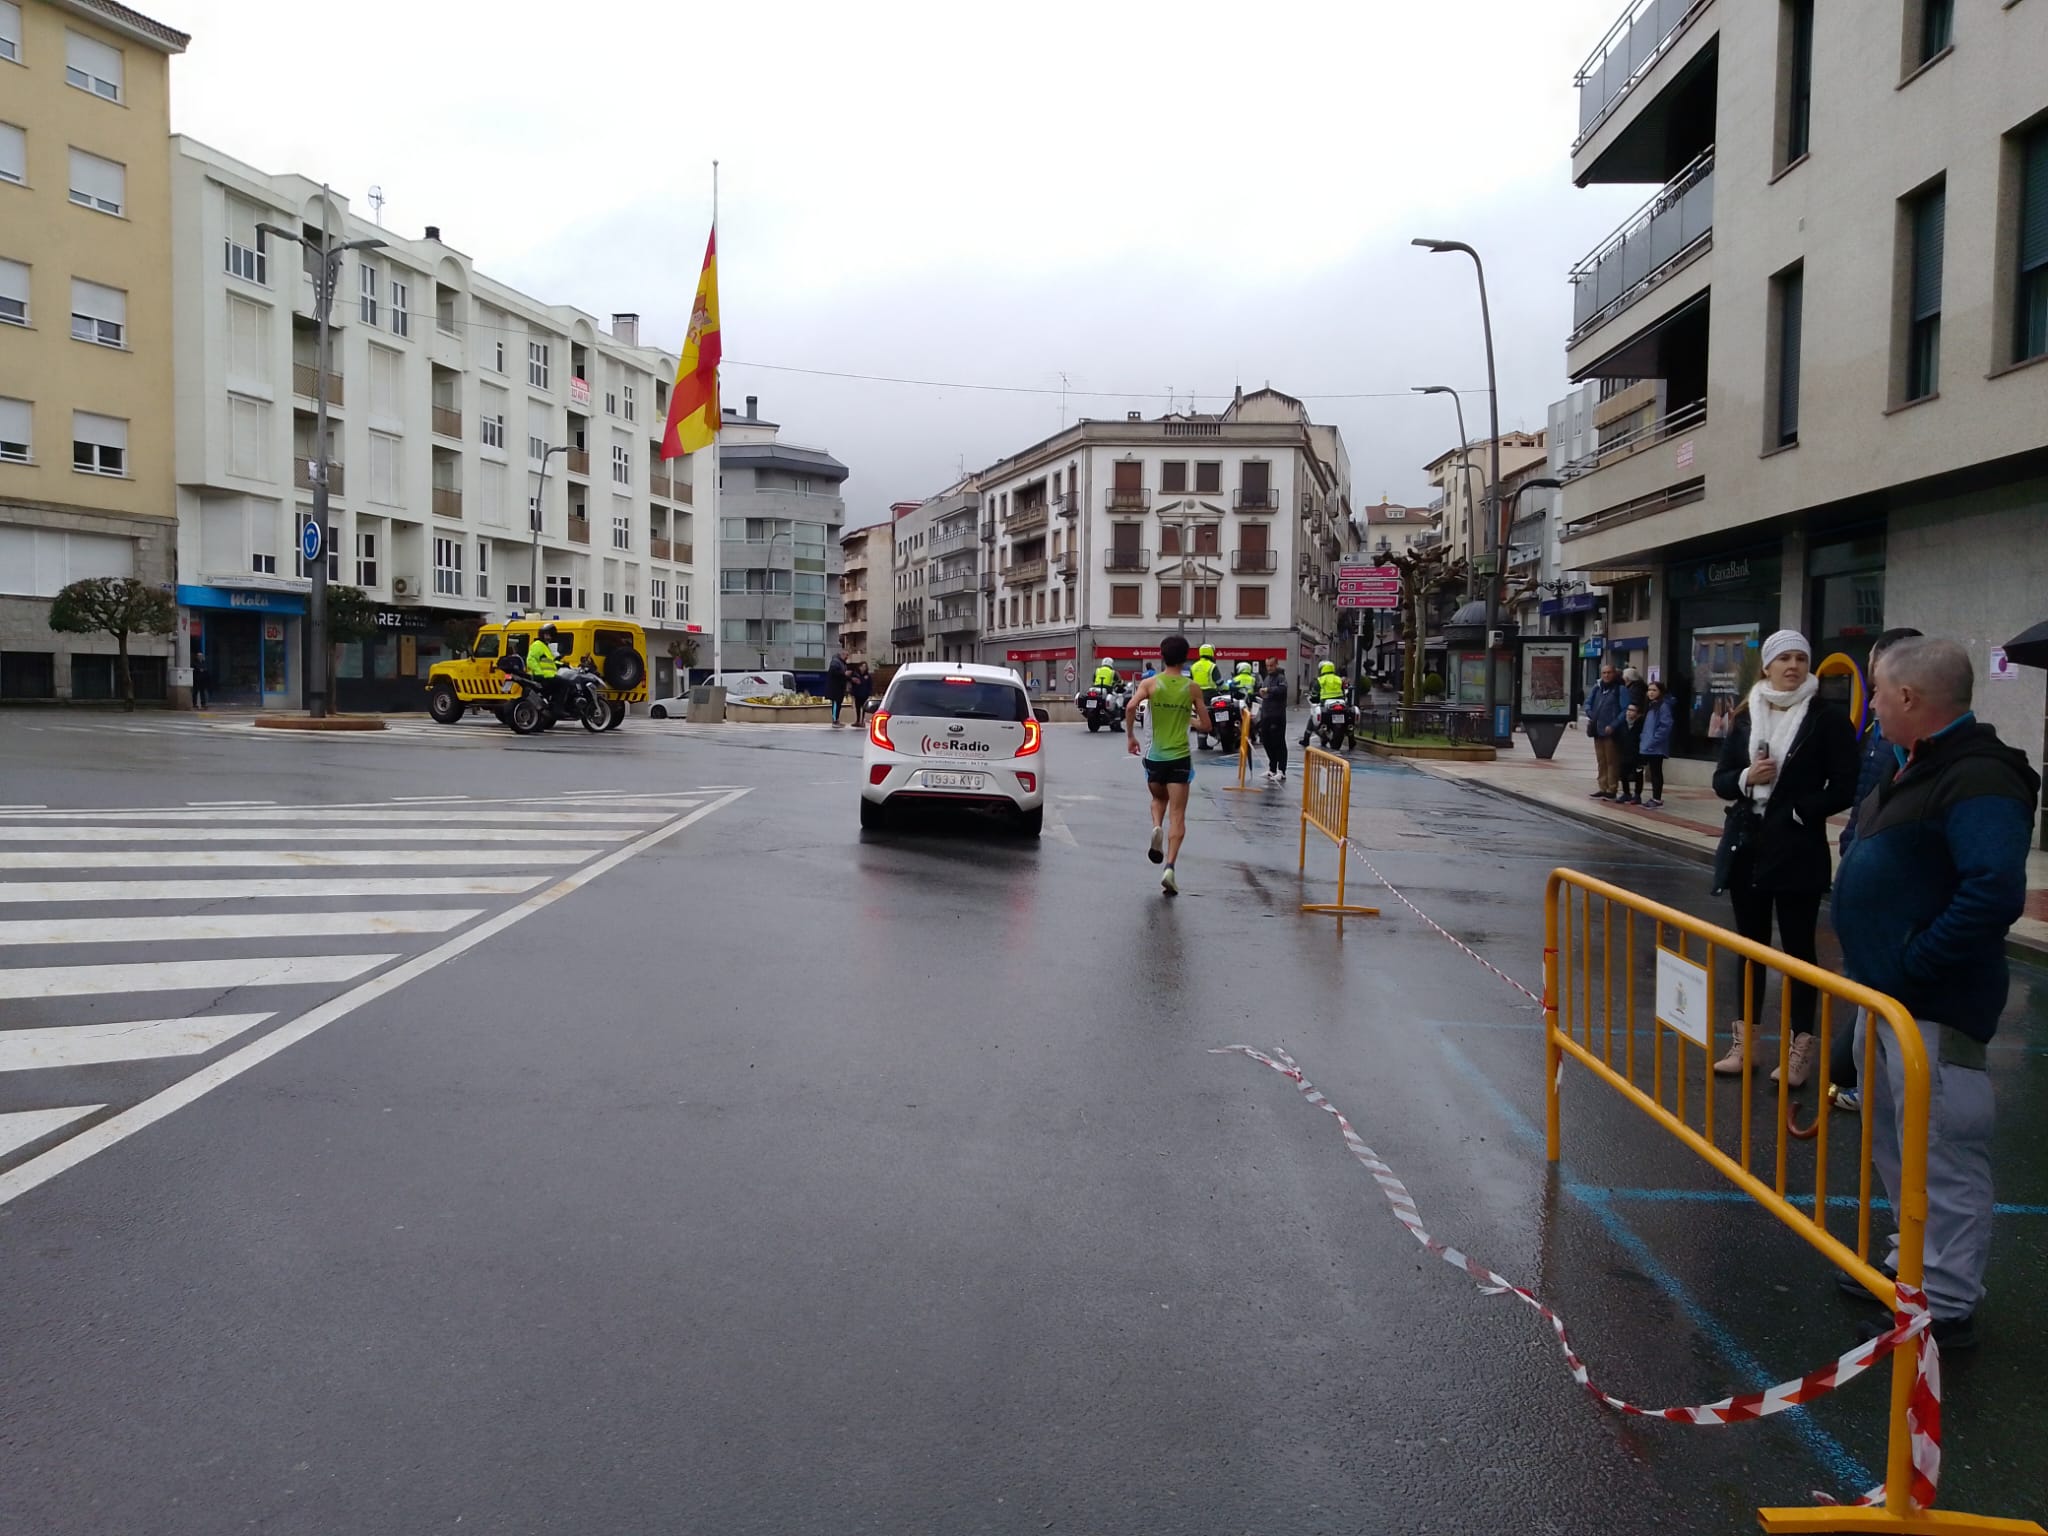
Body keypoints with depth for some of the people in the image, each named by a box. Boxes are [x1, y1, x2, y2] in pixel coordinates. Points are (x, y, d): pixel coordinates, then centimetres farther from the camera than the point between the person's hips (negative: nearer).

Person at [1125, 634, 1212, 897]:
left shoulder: (1150, 683, 0)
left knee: (1158, 799, 29)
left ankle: (1157, 828, -2)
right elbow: (1206, 726, 3)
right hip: (1179, 757, -1)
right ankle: (1170, 867, -16)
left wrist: (1130, 736, -4)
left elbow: (1131, 707, -17)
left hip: (1155, 756, 1)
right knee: (1177, 816, -2)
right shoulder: (1192, 687, 2)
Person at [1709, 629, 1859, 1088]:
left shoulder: (1827, 717, -5)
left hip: (1799, 851, -4)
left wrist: (1798, 811, -15)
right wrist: (1746, 778, -11)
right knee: (1749, 943, 11)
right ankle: (1745, 1041, 20)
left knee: (1798, 946, 4)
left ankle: (1802, 1045, 12)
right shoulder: (1745, 717, 7)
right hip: (1746, 847, 4)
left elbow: (1844, 787, -8)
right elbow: (1721, 781, 9)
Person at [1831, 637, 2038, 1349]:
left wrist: (1910, 965, -25)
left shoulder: (1978, 779, -20)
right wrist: (1871, 959, 15)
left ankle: (1947, 1305, 11)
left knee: (1942, 1156, -1)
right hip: (1886, 996, 11)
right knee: (1894, 1143, 22)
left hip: (1934, 1009, -11)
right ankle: (1915, 1265, 37)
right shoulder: (1917, 764, 12)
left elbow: (1995, 891, -31)